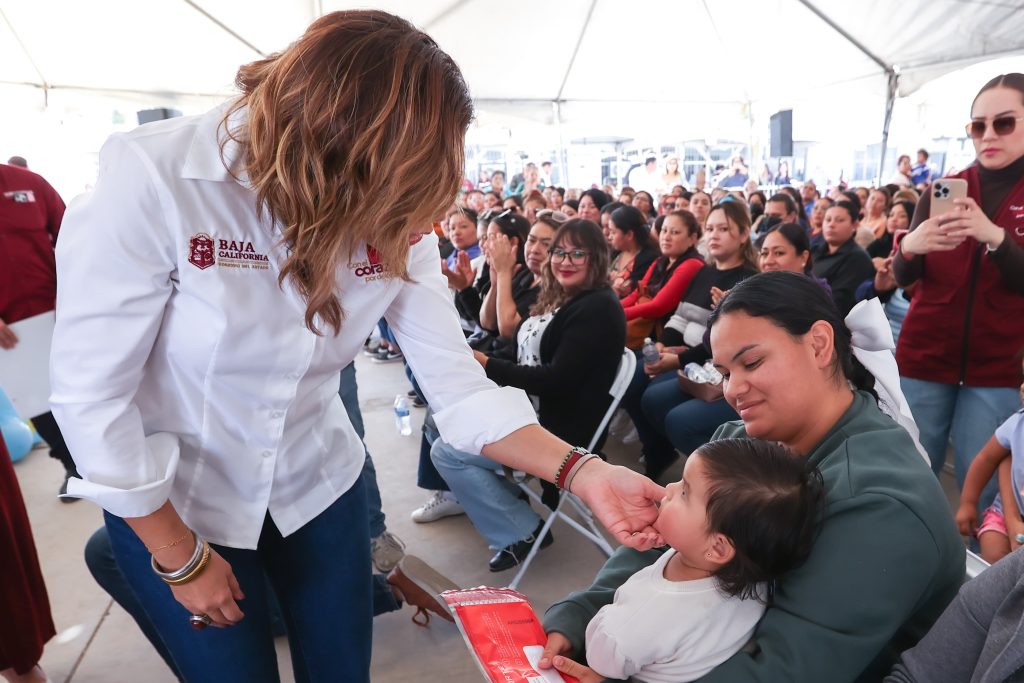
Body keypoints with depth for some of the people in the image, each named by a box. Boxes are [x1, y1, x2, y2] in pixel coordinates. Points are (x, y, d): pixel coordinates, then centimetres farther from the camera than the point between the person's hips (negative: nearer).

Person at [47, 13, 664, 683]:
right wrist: (182, 558, -12)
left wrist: (581, 471, -28)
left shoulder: (397, 225, -15)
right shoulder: (153, 178, -27)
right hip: (172, 499, -2)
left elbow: (459, 385, -15)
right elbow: (91, 391, -20)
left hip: (316, 484, 3)